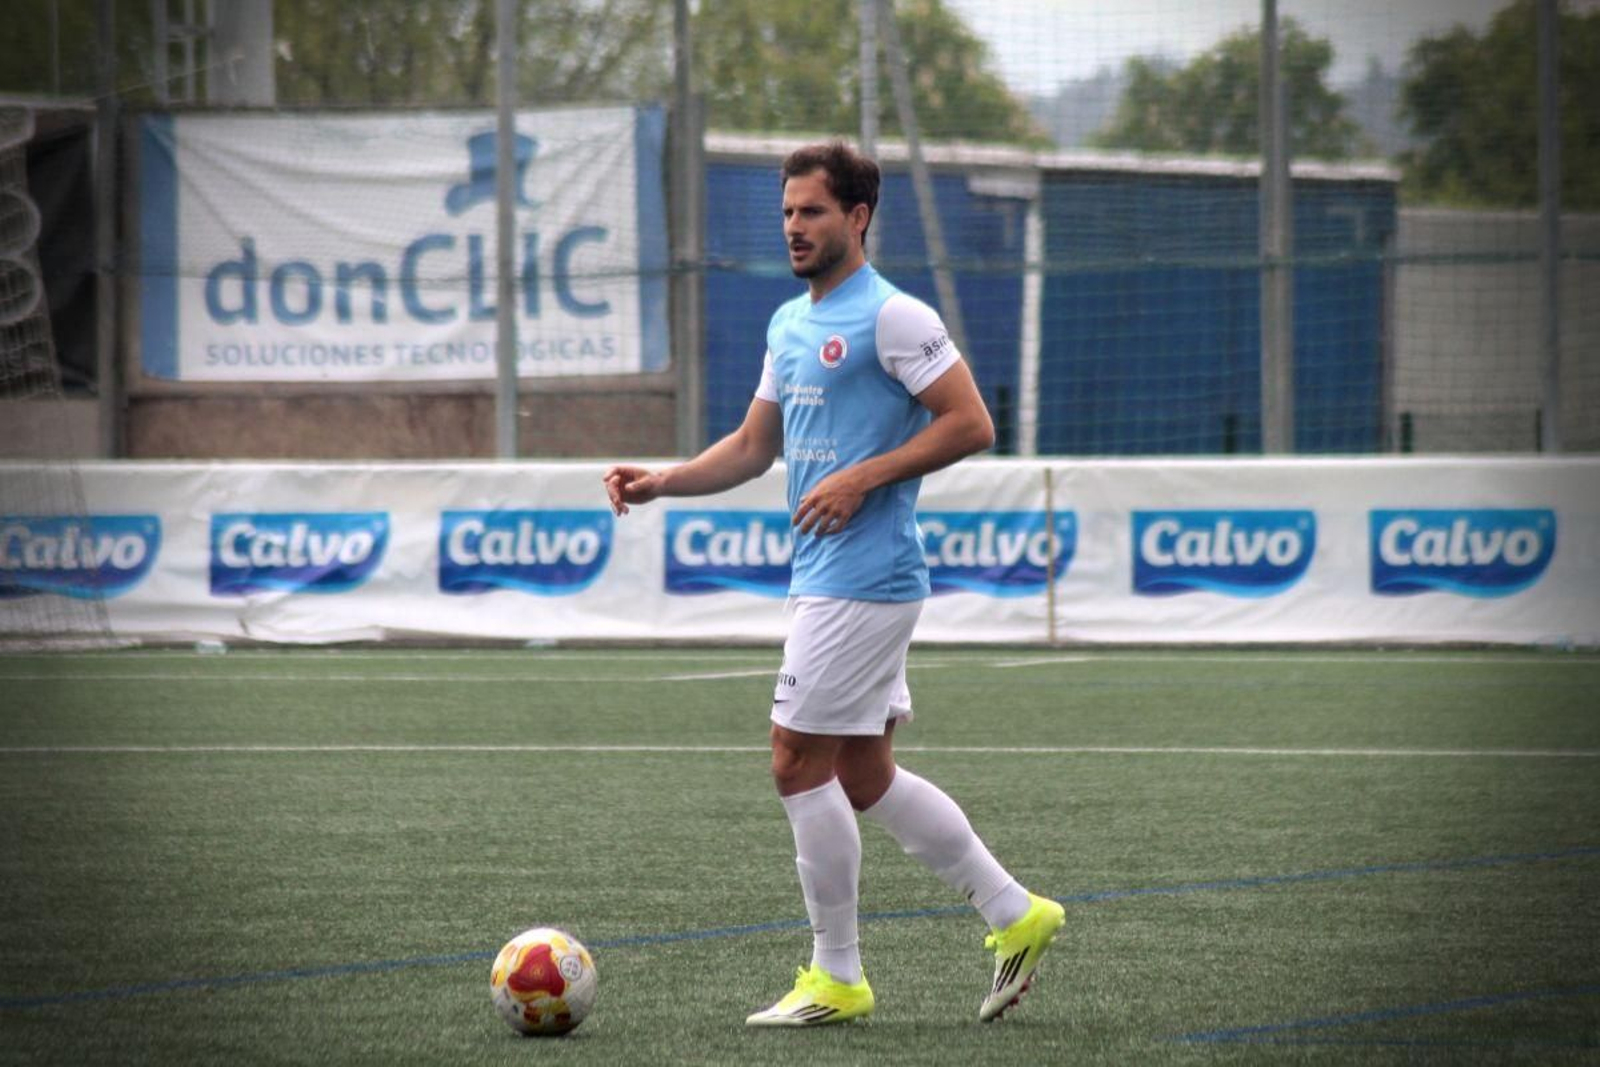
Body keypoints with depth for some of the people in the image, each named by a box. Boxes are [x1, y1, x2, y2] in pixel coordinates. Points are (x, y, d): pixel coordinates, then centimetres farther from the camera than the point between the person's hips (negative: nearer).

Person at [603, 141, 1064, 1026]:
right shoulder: (789, 324, 16)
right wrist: (661, 482, 8)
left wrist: (861, 479, -19)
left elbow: (970, 424, -15)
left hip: (862, 579, -9)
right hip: (821, 579, 9)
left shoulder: (892, 317, -11)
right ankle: (1014, 916, 19)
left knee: (799, 764, -7)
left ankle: (837, 977, 2)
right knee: (864, 775, 11)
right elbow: (753, 446, 22)